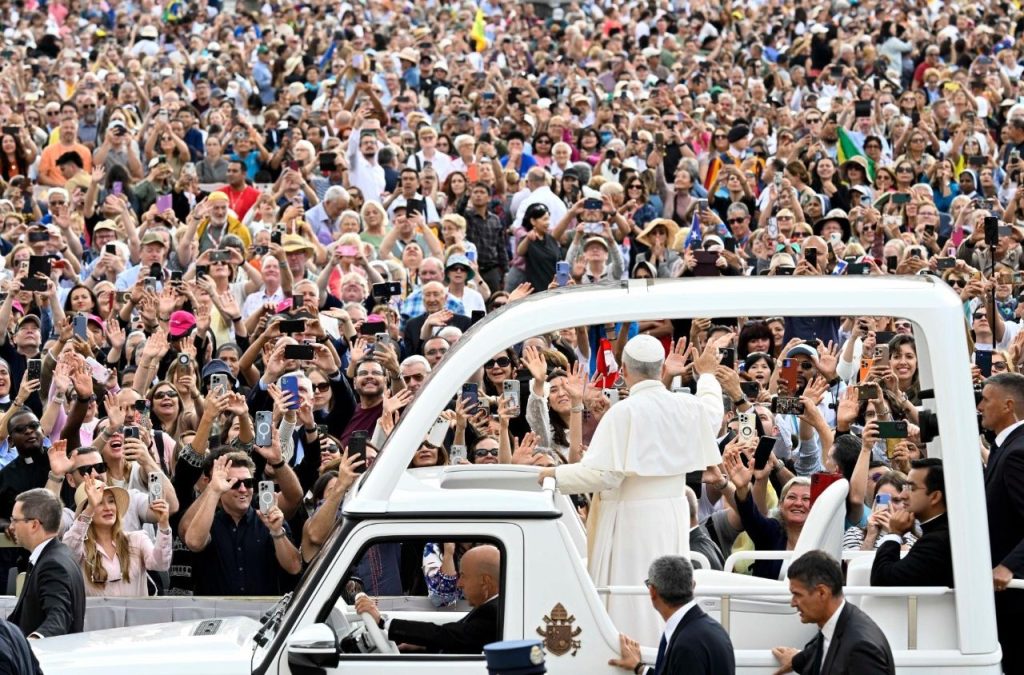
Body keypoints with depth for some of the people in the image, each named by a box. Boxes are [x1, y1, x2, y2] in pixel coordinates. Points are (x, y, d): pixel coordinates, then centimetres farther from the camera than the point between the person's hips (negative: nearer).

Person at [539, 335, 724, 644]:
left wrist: (555, 474, -8)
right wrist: (706, 376, 45)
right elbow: (713, 417, 28)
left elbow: (604, 475, -20)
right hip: (673, 517, 6)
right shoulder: (686, 407, 2)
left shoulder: (624, 413, -16)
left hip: (631, 519, -6)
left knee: (629, 604, -2)